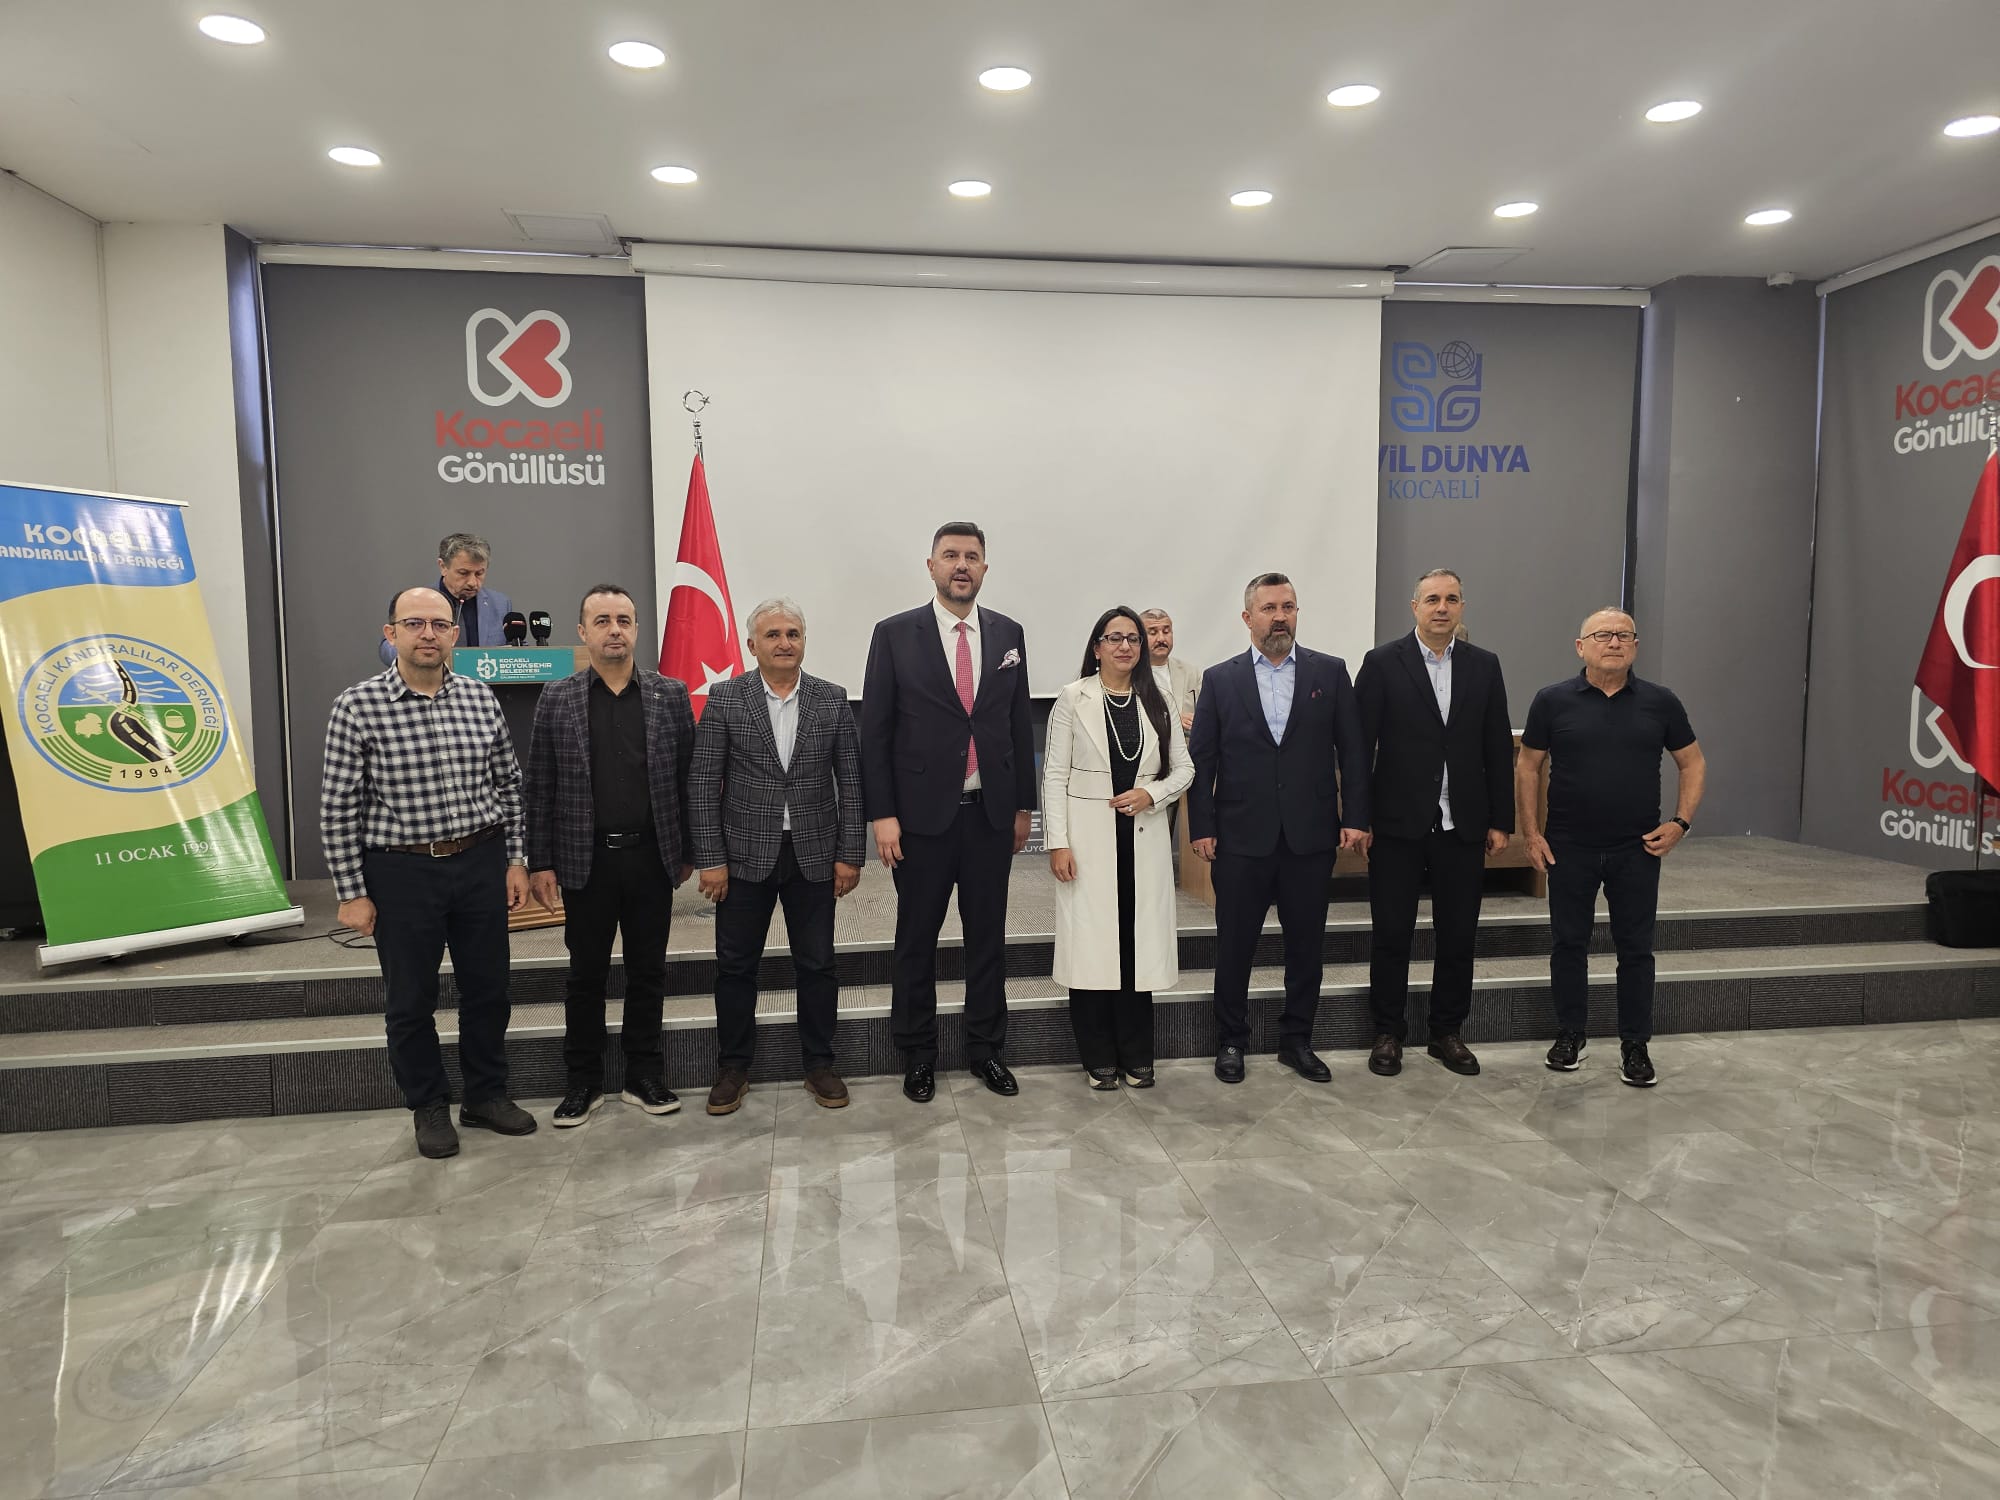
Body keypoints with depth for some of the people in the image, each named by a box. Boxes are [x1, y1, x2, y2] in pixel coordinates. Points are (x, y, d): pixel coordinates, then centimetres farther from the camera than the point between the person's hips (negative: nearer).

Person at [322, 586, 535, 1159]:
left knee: (488, 987, 13)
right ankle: (428, 1107, 30)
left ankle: (486, 1095, 32)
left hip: (480, 864, 3)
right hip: (402, 871, -3)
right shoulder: (357, 707, -9)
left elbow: (508, 783, 8)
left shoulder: (480, 697, 1)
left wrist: (516, 859, 5)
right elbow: (337, 807, -7)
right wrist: (351, 892, -7)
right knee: (411, 1000, 11)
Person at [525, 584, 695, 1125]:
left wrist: (688, 851, 3)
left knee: (648, 970, 10)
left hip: (652, 856, 1)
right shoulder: (557, 700, 1)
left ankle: (643, 1075, 24)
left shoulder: (671, 695, 2)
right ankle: (582, 1081, 24)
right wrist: (540, 862, -2)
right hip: (586, 858, 0)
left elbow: (686, 777, 4)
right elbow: (540, 788, 1)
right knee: (586, 973, 10)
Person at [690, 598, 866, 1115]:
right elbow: (703, 783, -4)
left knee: (817, 965, 9)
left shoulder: (832, 700, 1)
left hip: (814, 855, 1)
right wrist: (710, 859, -8)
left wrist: (850, 854, -3)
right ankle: (733, 1067, 26)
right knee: (736, 966, 9)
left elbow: (850, 781, 2)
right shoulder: (725, 699, -3)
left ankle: (819, 1065, 25)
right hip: (745, 855, -1)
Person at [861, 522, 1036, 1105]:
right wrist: (882, 814, -10)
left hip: (991, 814, 3)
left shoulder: (1008, 635, 6)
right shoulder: (895, 635, -3)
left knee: (988, 936, 12)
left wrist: (1024, 805, 8)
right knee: (917, 941, 9)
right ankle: (917, 1055, 25)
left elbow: (1020, 723, 10)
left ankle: (986, 1049, 28)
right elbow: (874, 730, -5)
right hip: (922, 815, -2)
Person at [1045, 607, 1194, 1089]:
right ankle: (1099, 1059, 13)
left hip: (1143, 840, 3)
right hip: (1089, 841, -3)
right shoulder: (1073, 699, -1)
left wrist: (1152, 792, -9)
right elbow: (1055, 775, -3)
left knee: (1139, 944, 6)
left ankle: (1136, 1057, 19)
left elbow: (1184, 767, 12)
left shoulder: (1157, 703, 8)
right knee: (1090, 945, 0)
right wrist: (1057, 843, -9)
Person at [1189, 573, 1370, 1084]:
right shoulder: (1219, 679, 3)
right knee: (1234, 946, 8)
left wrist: (1355, 817, -2)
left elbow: (1353, 750, 4)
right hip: (1242, 837, -1)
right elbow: (1201, 759, 1)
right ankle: (1231, 1041, 24)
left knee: (1307, 946, 10)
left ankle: (1297, 1041, 27)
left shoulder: (1330, 672, 5)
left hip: (1311, 836, 1)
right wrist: (1202, 827, -4)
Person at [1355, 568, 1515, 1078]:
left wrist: (1501, 820, 4)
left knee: (1458, 936, 10)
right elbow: (1359, 745, -5)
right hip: (1398, 825, -3)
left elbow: (1498, 748, 7)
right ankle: (1388, 1033, 20)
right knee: (1391, 934, 6)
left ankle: (1447, 1032, 26)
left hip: (1463, 826, 3)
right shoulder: (1382, 663, -3)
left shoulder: (1484, 666, 7)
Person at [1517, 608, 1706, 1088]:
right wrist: (1532, 833, -2)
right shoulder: (1553, 701, -2)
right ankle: (1570, 1035, 22)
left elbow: (1693, 763, 9)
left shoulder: (1660, 703, 1)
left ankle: (1635, 1045, 19)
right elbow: (1527, 766, 3)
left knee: (1636, 948, 6)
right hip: (1569, 847, 0)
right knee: (1568, 943, 8)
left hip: (1637, 849, 1)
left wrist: (1681, 822, -3)